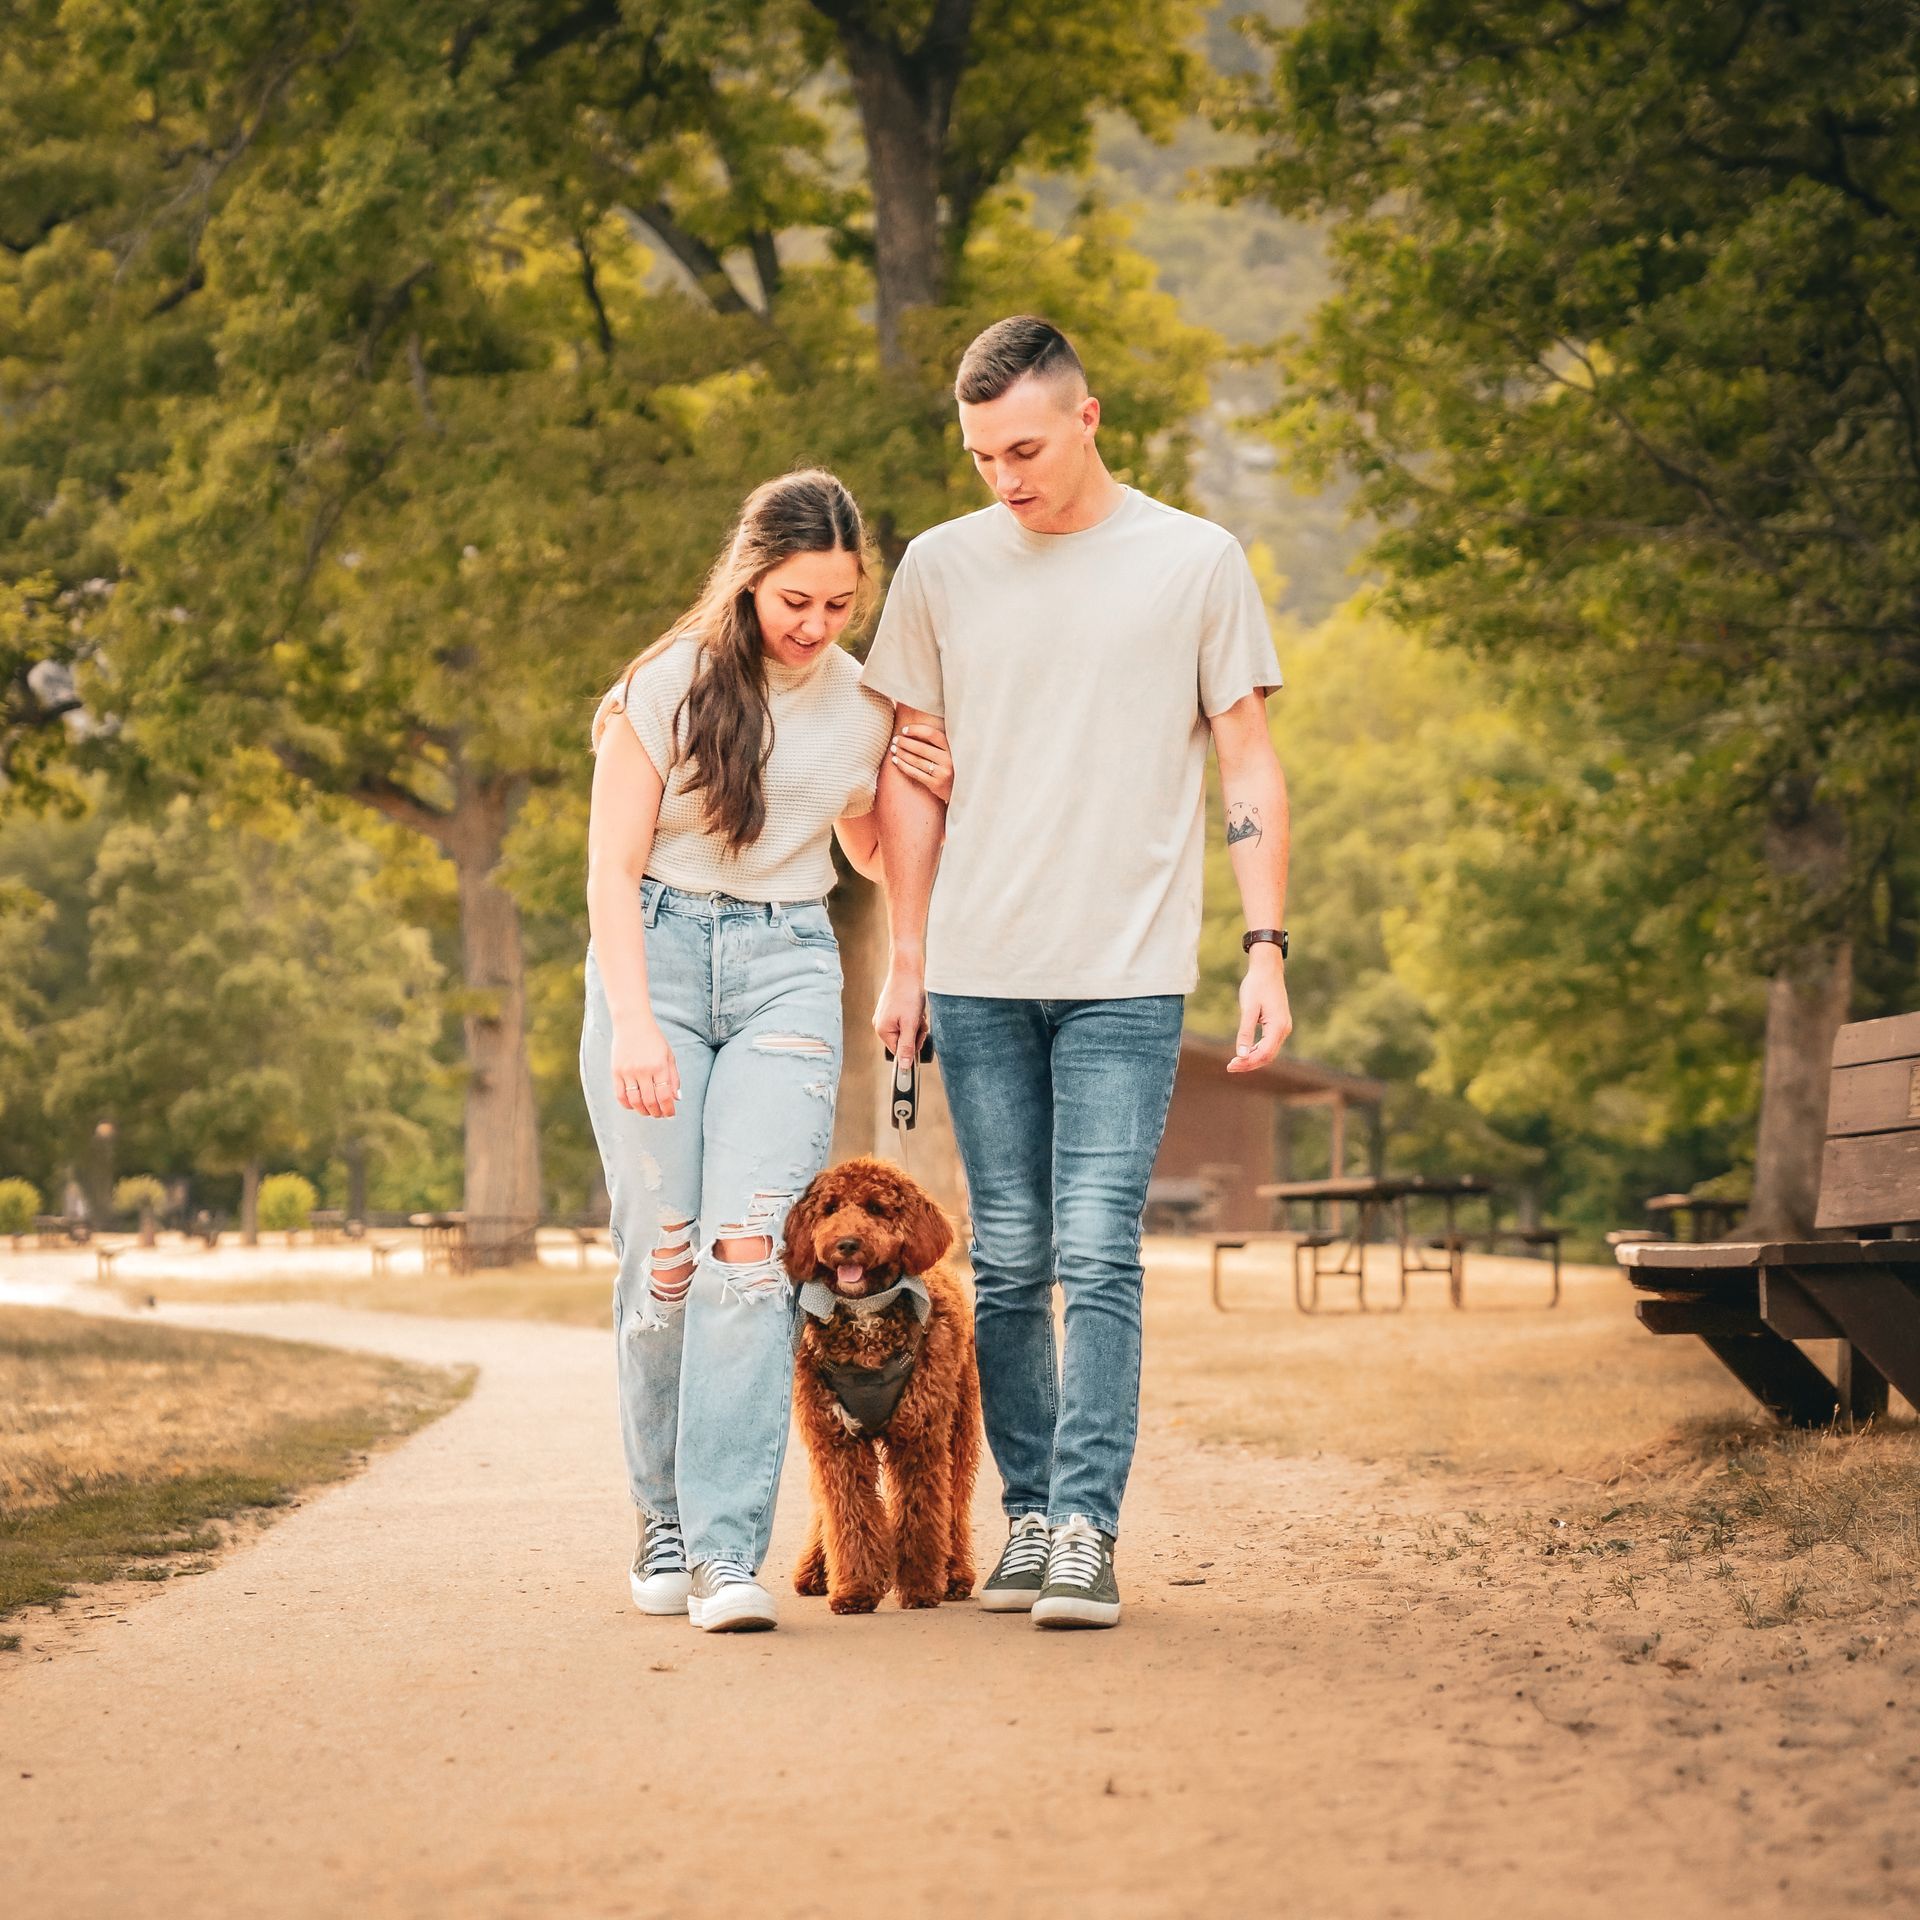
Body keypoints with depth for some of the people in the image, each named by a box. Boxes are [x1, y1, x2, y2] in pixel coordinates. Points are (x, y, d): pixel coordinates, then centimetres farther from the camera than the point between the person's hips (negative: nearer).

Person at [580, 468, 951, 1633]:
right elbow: (612, 867, -5)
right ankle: (666, 1520, 15)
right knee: (663, 1254, -3)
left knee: (749, 1247, -14)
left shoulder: (866, 705, 7)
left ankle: (728, 1548, -17)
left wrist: (936, 795, 4)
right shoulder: (670, 687, -3)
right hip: (657, 953, -1)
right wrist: (634, 1023, -15)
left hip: (788, 971, 1)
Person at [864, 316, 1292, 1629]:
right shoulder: (941, 568, 7)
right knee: (1008, 1261, 6)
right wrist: (905, 959, 9)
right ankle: (1029, 1516, 16)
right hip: (977, 975, 3)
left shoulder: (1197, 562, 2)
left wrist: (1268, 951, -3)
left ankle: (1086, 1531, -8)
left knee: (1098, 1255, -10)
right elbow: (911, 775, 13)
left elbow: (1250, 769, 4)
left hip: (1127, 975, -3)